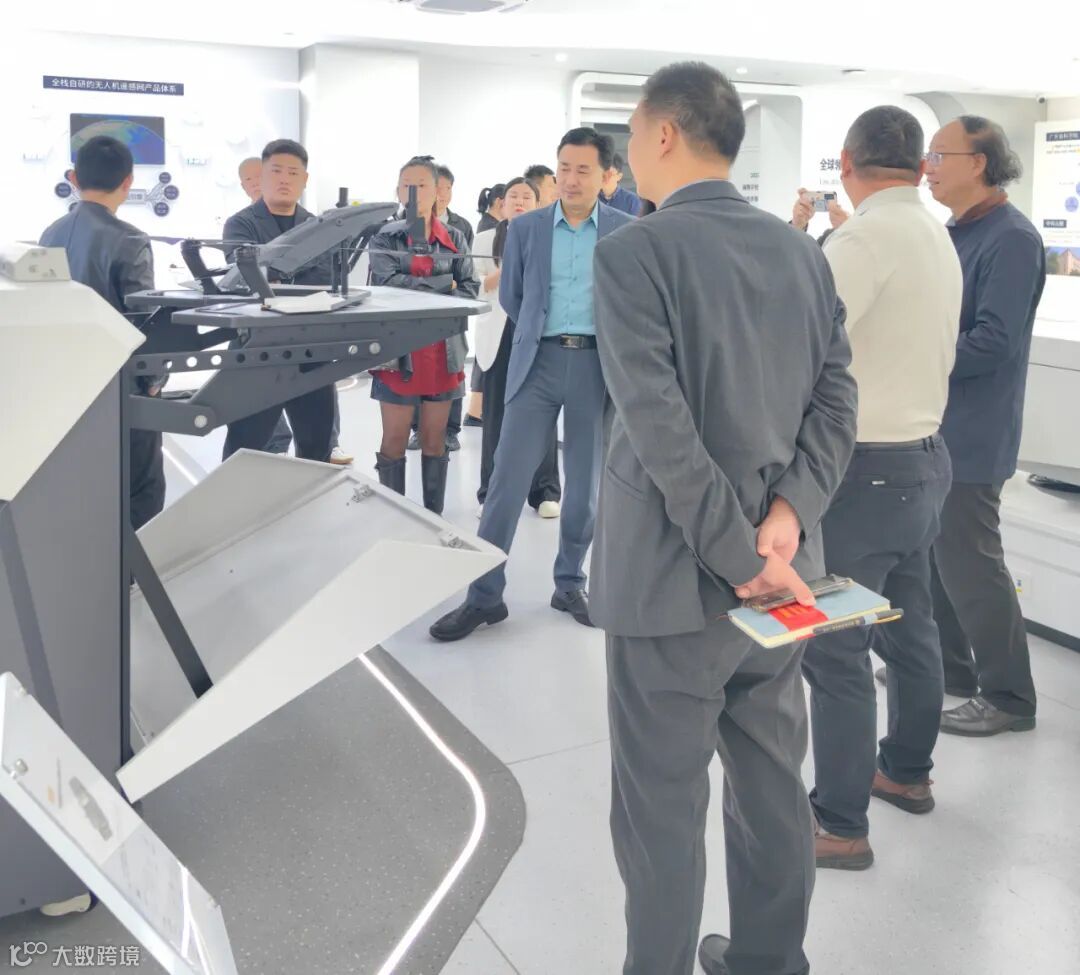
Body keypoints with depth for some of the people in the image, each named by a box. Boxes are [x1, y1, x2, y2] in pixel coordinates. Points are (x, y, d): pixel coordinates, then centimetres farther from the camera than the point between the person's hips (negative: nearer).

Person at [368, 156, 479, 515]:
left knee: (434, 442, 10)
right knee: (394, 443, 2)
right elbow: (389, 283, -14)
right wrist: (444, 284, -13)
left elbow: (470, 290, 0)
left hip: (444, 351, 2)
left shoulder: (454, 239, 7)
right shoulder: (384, 238, 1)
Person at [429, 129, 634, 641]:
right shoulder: (525, 227, 6)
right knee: (508, 476, -4)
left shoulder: (628, 231, 2)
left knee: (585, 482, 8)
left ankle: (570, 584, 23)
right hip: (539, 362, 0)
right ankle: (484, 595, 3)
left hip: (598, 362, 0)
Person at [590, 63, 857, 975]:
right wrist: (787, 516, -8)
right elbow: (837, 399, 1)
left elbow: (662, 426, -21)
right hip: (782, 570, 7)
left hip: (673, 576, -7)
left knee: (662, 809, 8)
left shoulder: (633, 252, -13)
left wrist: (741, 559, -16)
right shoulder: (804, 251, 7)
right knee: (772, 786, 19)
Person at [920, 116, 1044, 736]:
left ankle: (1009, 696, 11)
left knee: (969, 564, -2)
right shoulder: (955, 233, 13)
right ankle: (947, 665, 32)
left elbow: (993, 342, -23)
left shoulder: (1012, 238, -15)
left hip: (970, 431, -9)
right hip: (933, 424, 9)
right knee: (932, 553, 17)